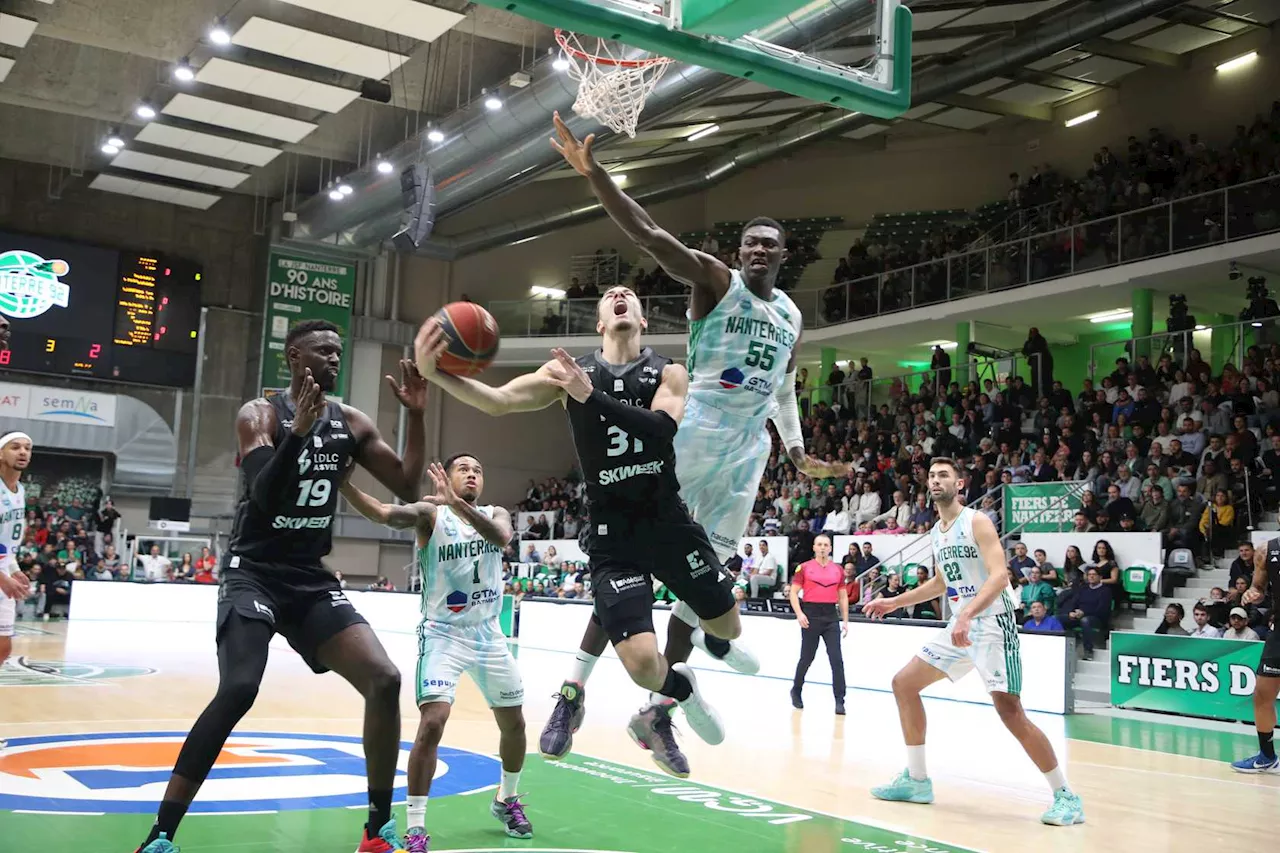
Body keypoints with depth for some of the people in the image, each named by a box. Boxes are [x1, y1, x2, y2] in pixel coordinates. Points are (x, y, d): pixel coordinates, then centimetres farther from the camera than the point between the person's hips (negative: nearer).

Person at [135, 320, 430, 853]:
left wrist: (416, 415, -5)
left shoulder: (351, 423, 7)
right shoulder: (261, 414, -8)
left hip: (312, 578, 5)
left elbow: (408, 489, 5)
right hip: (254, 573, -5)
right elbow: (262, 499, -22)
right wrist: (300, 429, -33)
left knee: (385, 679, -9)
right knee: (238, 691, -25)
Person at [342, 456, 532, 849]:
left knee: (514, 724, 14)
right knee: (432, 724, -21)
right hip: (443, 635, -4)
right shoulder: (430, 514, -8)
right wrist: (340, 478, -46)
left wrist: (456, 502, -39)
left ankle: (507, 801, 39)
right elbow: (383, 513, -29)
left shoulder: (496, 514, 1)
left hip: (489, 636, 4)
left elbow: (501, 537, -25)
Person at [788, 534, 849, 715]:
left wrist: (845, 620, 8)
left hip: (831, 616, 2)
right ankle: (796, 690, 30)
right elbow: (794, 592, 0)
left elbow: (843, 597, 13)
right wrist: (799, 613, -13)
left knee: (837, 659, -6)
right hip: (811, 615, -2)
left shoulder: (838, 569, 8)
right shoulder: (804, 568, 1)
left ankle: (840, 701, -2)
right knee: (807, 658, 8)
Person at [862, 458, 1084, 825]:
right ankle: (916, 780, 15)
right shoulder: (936, 532, 13)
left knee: (1010, 712, -16)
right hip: (960, 625, 9)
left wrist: (967, 614, -37)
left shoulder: (976, 522, -11)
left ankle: (1066, 796, -3)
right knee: (904, 683, 7)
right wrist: (893, 603, 27)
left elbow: (999, 575, -23)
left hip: (992, 623, -9)